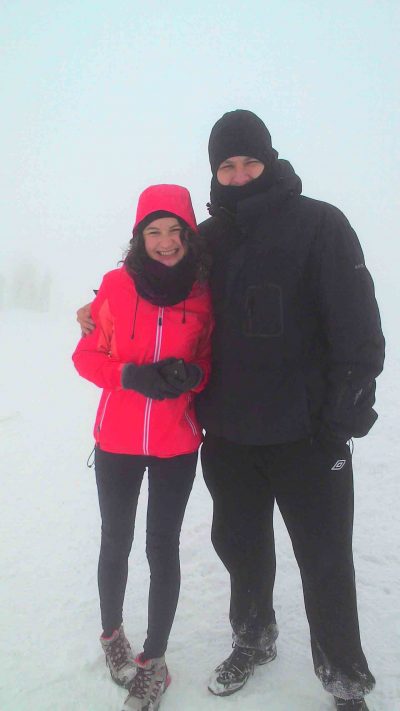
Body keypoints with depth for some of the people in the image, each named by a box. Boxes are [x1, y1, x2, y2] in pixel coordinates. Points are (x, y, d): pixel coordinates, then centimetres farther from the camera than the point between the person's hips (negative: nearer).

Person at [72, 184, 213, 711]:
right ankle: (112, 633, 43)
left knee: (163, 548, 7)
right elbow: (87, 355, -2)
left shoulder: (204, 293, -4)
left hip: (177, 445, 0)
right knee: (116, 543, 14)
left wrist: (193, 374, -17)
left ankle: (154, 662, 28)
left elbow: (213, 360, 5)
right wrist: (131, 376, -20)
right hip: (118, 441, 0)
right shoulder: (117, 285, -6)